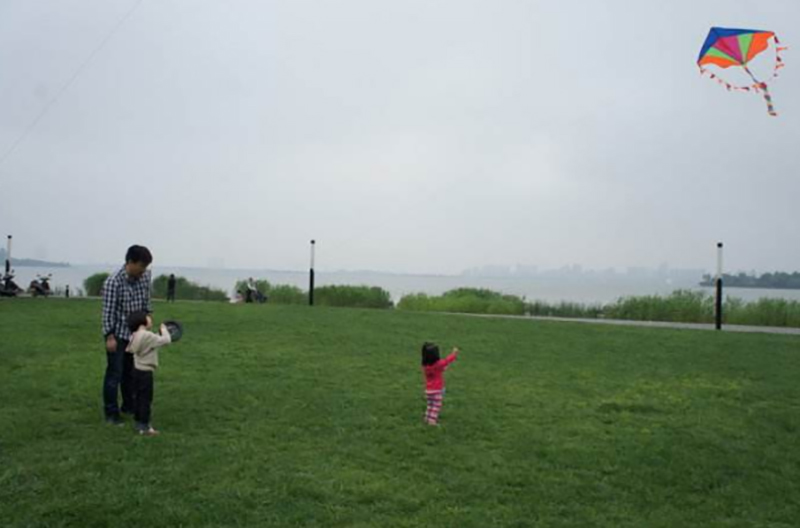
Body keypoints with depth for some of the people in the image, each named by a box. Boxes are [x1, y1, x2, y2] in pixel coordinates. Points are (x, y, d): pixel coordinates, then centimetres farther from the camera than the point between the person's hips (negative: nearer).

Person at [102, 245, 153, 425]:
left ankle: (129, 406, 29)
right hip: (117, 334, -6)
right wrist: (110, 337, -18)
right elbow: (108, 311, -19)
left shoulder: (145, 277, -4)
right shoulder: (113, 282, -21)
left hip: (135, 332, 6)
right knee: (114, 373, 0)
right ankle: (111, 412, 9)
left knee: (131, 372, 16)